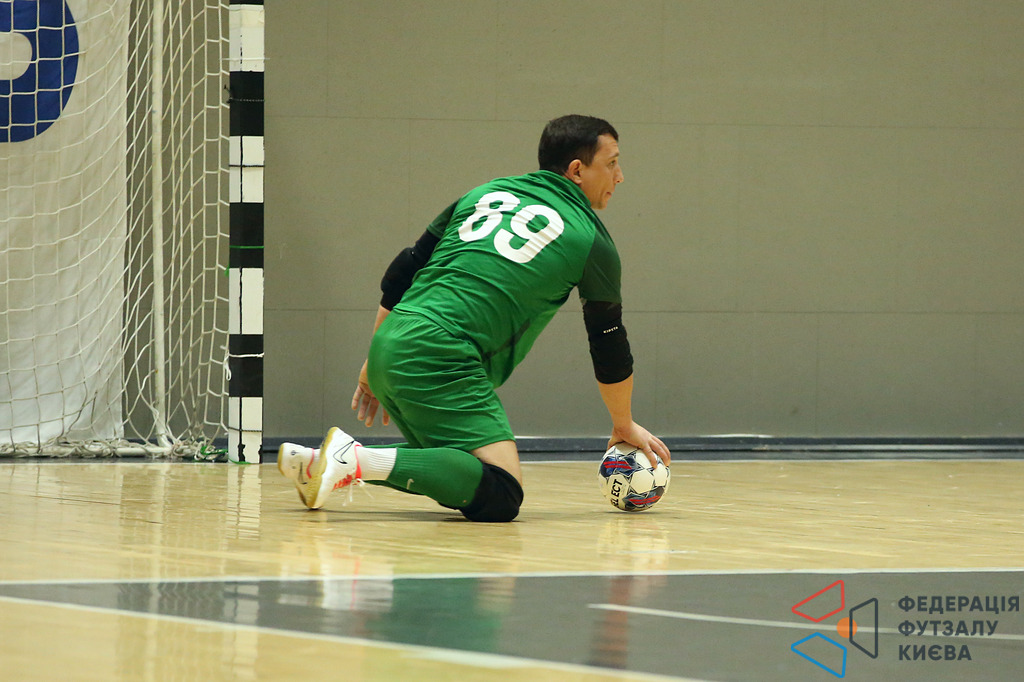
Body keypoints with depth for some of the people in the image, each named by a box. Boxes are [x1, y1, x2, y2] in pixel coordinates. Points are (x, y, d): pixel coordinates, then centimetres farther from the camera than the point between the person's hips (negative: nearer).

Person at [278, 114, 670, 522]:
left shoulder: (484, 195, 23)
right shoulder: (591, 242, 6)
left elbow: (397, 277, 23)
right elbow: (610, 351, 14)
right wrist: (625, 426, 30)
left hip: (387, 349, 8)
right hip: (441, 361, -8)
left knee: (458, 474, 21)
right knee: (500, 496, -14)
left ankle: (321, 464, 8)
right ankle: (358, 461, -27)